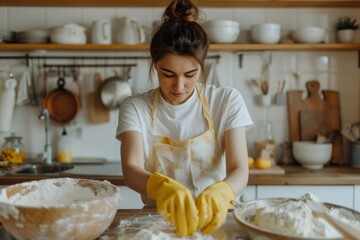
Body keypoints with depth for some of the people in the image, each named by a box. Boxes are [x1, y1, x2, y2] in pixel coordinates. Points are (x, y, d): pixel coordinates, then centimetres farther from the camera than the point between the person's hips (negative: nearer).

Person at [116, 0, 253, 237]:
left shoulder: (227, 101, -3)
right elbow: (131, 169, -17)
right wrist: (161, 186, -39)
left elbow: (239, 170, -11)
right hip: (158, 220, 0)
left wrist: (220, 193, -33)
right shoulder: (135, 107, -4)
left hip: (211, 220, 1)